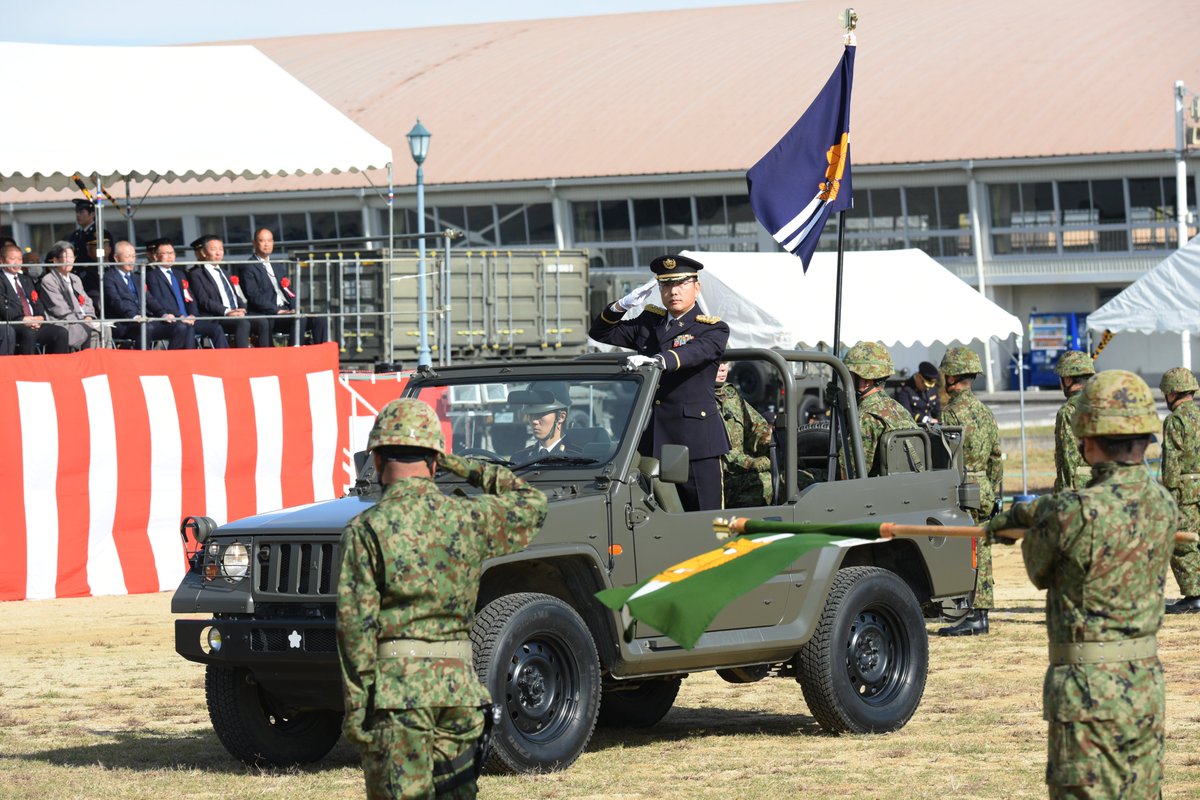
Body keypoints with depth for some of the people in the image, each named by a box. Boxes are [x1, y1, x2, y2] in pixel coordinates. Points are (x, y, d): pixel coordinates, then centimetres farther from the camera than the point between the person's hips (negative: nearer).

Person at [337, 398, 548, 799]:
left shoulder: (366, 529, -7)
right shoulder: (469, 517, 3)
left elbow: (356, 624, -11)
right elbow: (532, 504, 23)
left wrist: (354, 707, -8)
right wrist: (466, 468, 23)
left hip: (395, 690, -4)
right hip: (458, 686, 4)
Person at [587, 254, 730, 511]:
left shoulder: (713, 329, 2)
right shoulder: (648, 322, 18)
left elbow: (696, 352, -20)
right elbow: (599, 332, 20)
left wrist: (658, 361, -39)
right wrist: (622, 305, 1)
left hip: (696, 440, -4)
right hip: (652, 439, 5)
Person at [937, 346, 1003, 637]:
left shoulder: (952, 412, -13)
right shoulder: (985, 411, 14)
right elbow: (996, 458, 17)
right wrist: (995, 495, 21)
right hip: (984, 490, 8)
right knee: (981, 555, 10)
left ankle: (972, 616, -9)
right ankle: (981, 613, 12)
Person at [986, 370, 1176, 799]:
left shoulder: (1074, 514, -20)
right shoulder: (1163, 505, 2)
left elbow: (1038, 570, 0)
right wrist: (1018, 513, 35)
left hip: (1089, 691, -7)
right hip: (1147, 690, 7)